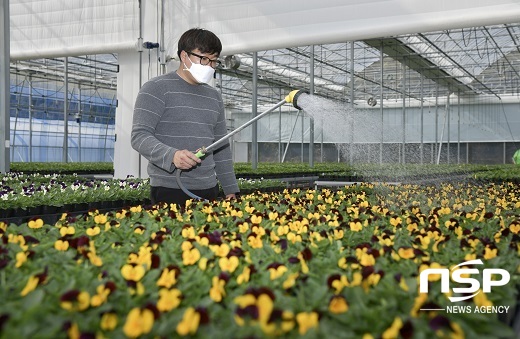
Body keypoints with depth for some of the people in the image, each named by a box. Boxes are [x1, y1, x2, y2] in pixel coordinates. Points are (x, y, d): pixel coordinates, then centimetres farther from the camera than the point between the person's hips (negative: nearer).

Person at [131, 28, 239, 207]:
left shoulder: (214, 96, 16)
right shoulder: (156, 88, -3)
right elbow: (139, 136, -12)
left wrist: (231, 190, 15)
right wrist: (172, 155, -30)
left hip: (208, 191, 6)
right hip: (169, 192, -5)